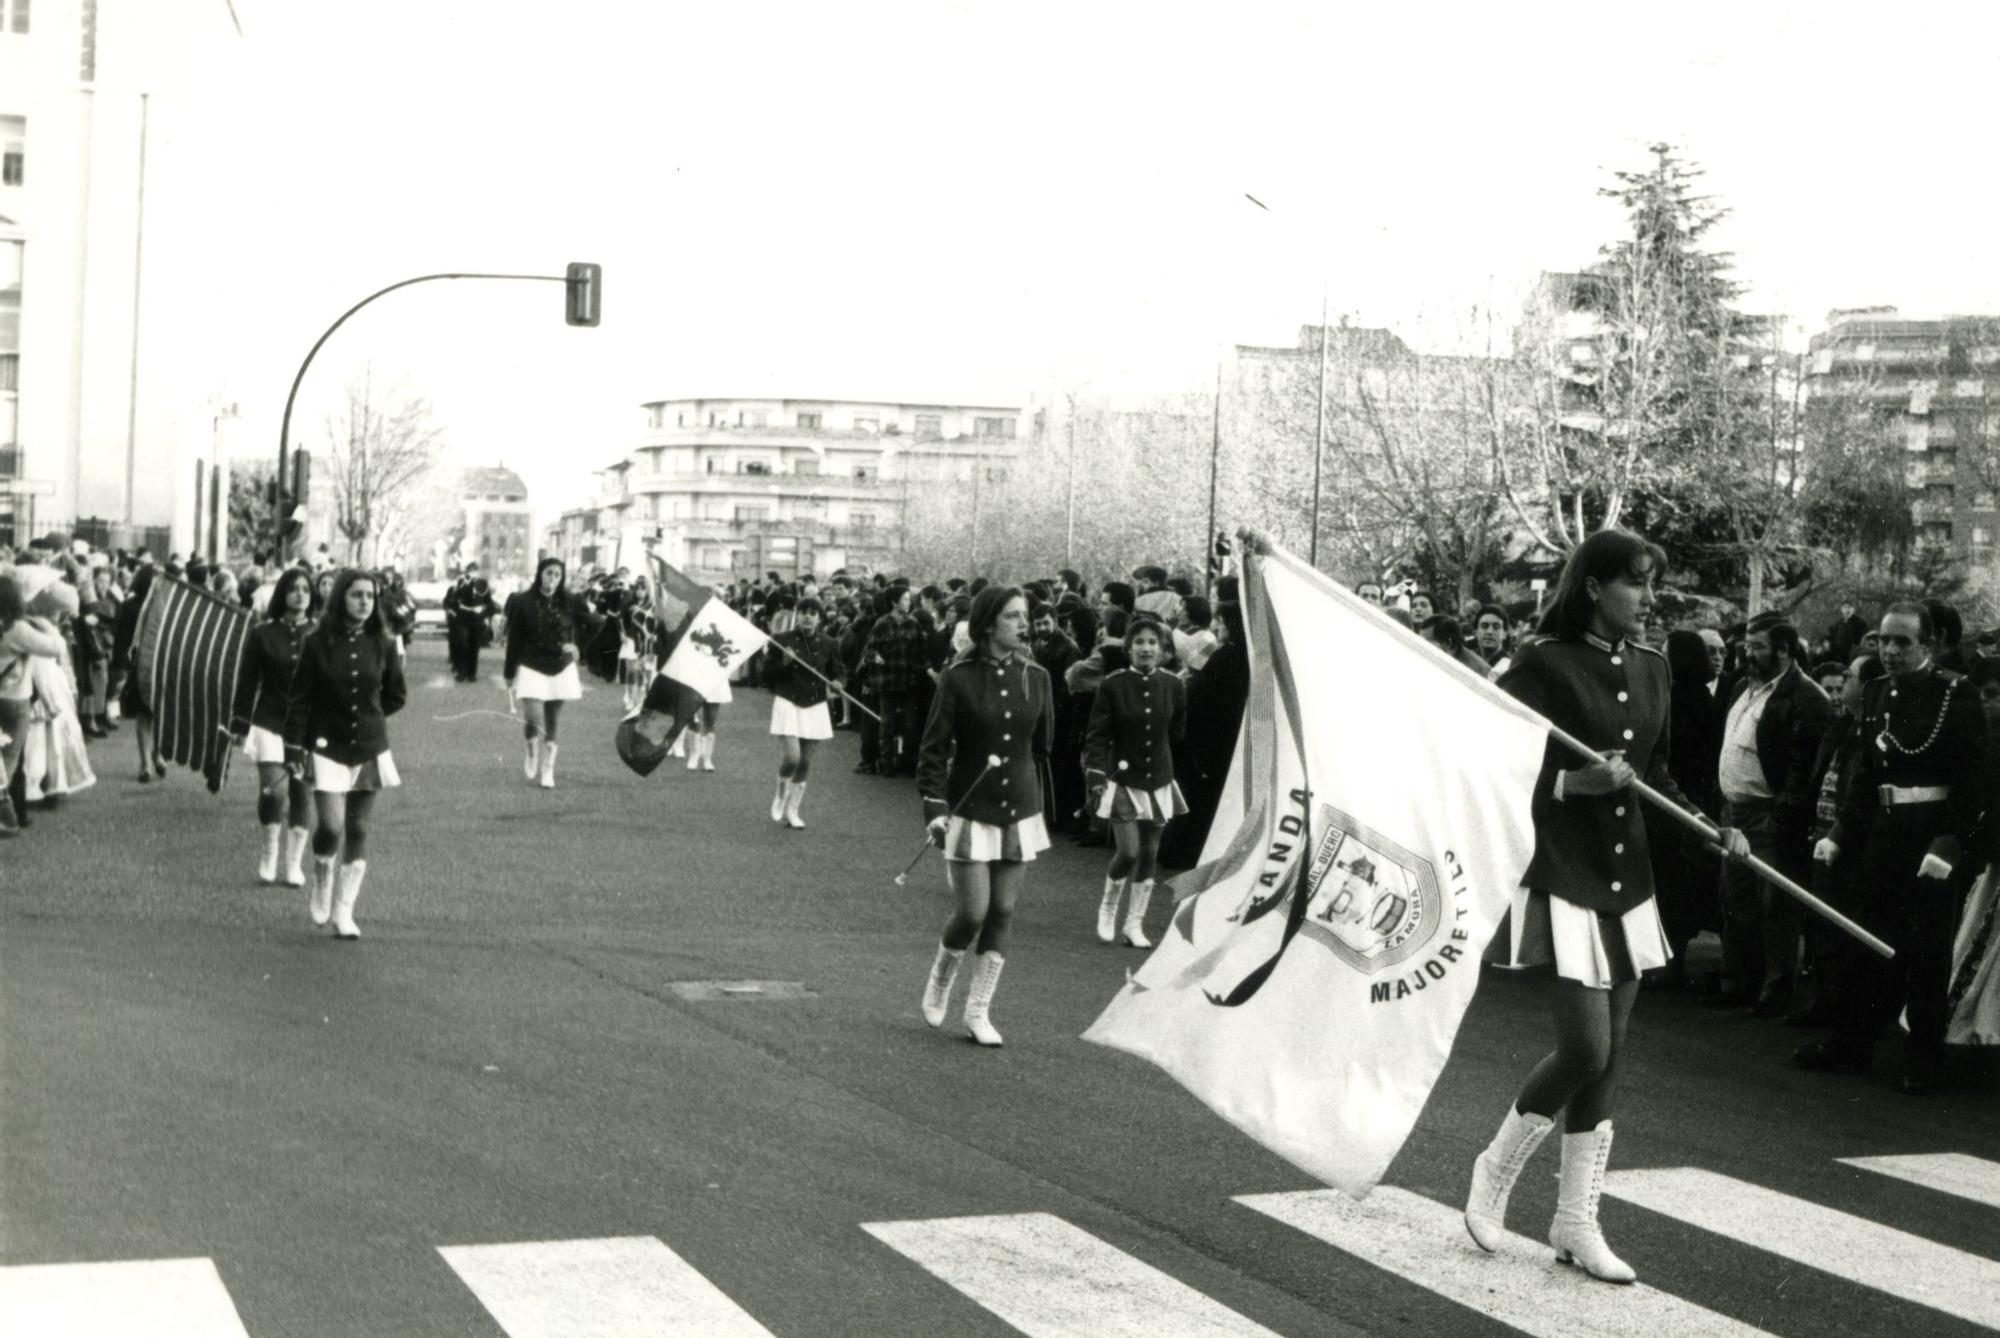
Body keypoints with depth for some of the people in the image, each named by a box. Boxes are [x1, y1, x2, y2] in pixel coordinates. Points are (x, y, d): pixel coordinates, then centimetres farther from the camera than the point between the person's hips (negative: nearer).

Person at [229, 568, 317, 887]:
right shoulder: (262, 634, 1)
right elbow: (247, 683, 3)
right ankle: (270, 854, 9)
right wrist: (241, 728, 1)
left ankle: (294, 862, 15)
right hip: (270, 725, -1)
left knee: (302, 794, 3)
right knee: (274, 791, -13)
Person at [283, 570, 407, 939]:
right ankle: (321, 888, 16)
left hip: (369, 749, 2)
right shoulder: (317, 644, -5)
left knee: (357, 830, 4)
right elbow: (298, 699, -4)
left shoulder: (382, 645, 0)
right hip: (327, 747, -2)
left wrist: (367, 715, 11)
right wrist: (294, 748, -8)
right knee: (331, 826, -14)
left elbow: (396, 697, 14)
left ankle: (344, 913, 11)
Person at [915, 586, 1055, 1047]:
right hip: (970, 812, -4)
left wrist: (1040, 799, 13)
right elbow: (934, 747, -7)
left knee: (1002, 915, 4)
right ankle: (940, 977, 25)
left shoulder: (1035, 677, 2)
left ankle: (978, 1013, 13)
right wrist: (935, 809, -15)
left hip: (1020, 813, 4)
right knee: (973, 913, -6)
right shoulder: (959, 679, -9)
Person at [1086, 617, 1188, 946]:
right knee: (1128, 851, -11)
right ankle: (1107, 910, 15)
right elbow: (1097, 735, -9)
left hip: (1159, 781, 4)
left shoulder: (1174, 687, 0)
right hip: (1123, 780, -4)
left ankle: (1135, 924, 17)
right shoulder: (1112, 685, -9)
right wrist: (1095, 776, -17)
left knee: (1149, 855, 6)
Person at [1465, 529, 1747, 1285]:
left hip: (1626, 876, 7)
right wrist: (1575, 784, -26)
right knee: (1585, 1047, -11)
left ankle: (1576, 1223, 19)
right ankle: (1495, 1172, 15)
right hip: (1560, 874, -7)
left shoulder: (1650, 668, 7)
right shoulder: (1544, 664, -12)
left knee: (1608, 1054, 9)